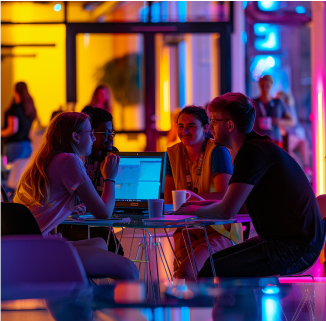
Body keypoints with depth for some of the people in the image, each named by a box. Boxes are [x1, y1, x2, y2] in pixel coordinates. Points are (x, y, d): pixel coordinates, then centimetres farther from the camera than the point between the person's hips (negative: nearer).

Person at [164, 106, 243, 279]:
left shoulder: (217, 151, -9)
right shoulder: (173, 153, 7)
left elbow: (224, 196, -20)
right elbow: (169, 200, 7)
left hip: (218, 230, -4)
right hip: (188, 228, 4)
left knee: (185, 273, -26)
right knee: (180, 273, -21)